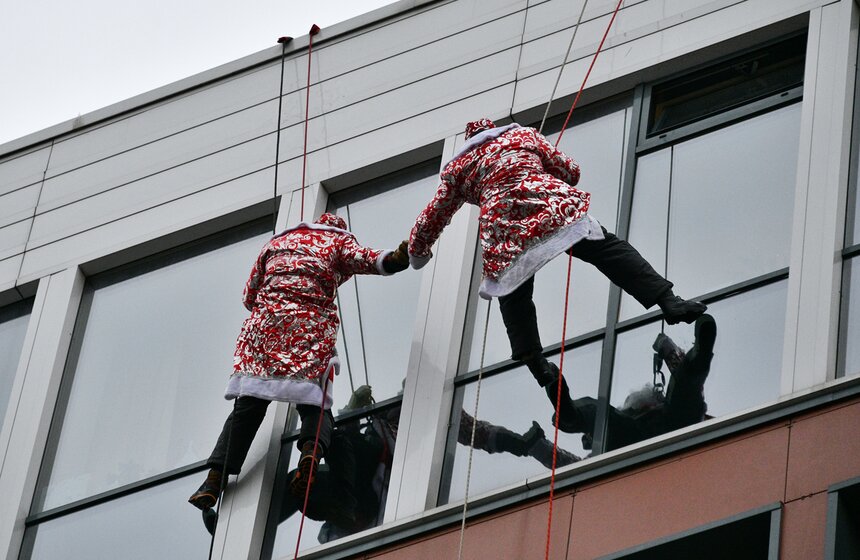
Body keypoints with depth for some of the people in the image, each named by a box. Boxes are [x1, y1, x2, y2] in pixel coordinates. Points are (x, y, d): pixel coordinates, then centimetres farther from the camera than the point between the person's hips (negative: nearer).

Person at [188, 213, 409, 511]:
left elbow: (250, 294, 29)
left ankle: (214, 478, -14)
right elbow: (364, 257, -3)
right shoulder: (339, 241, 20)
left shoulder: (276, 242, 28)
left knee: (247, 407, -2)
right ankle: (312, 449, -35)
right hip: (313, 329, -2)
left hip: (264, 323, 2)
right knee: (314, 404, -2)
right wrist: (394, 259, -15)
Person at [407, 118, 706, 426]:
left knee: (514, 301, 15)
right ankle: (668, 302, -20)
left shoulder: (458, 167, 28)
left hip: (505, 233, 1)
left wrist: (417, 252, 49)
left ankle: (540, 369, -3)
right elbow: (569, 171, 28)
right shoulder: (523, 134, 28)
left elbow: (431, 219, 32)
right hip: (553, 209, 0)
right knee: (609, 249, -1)